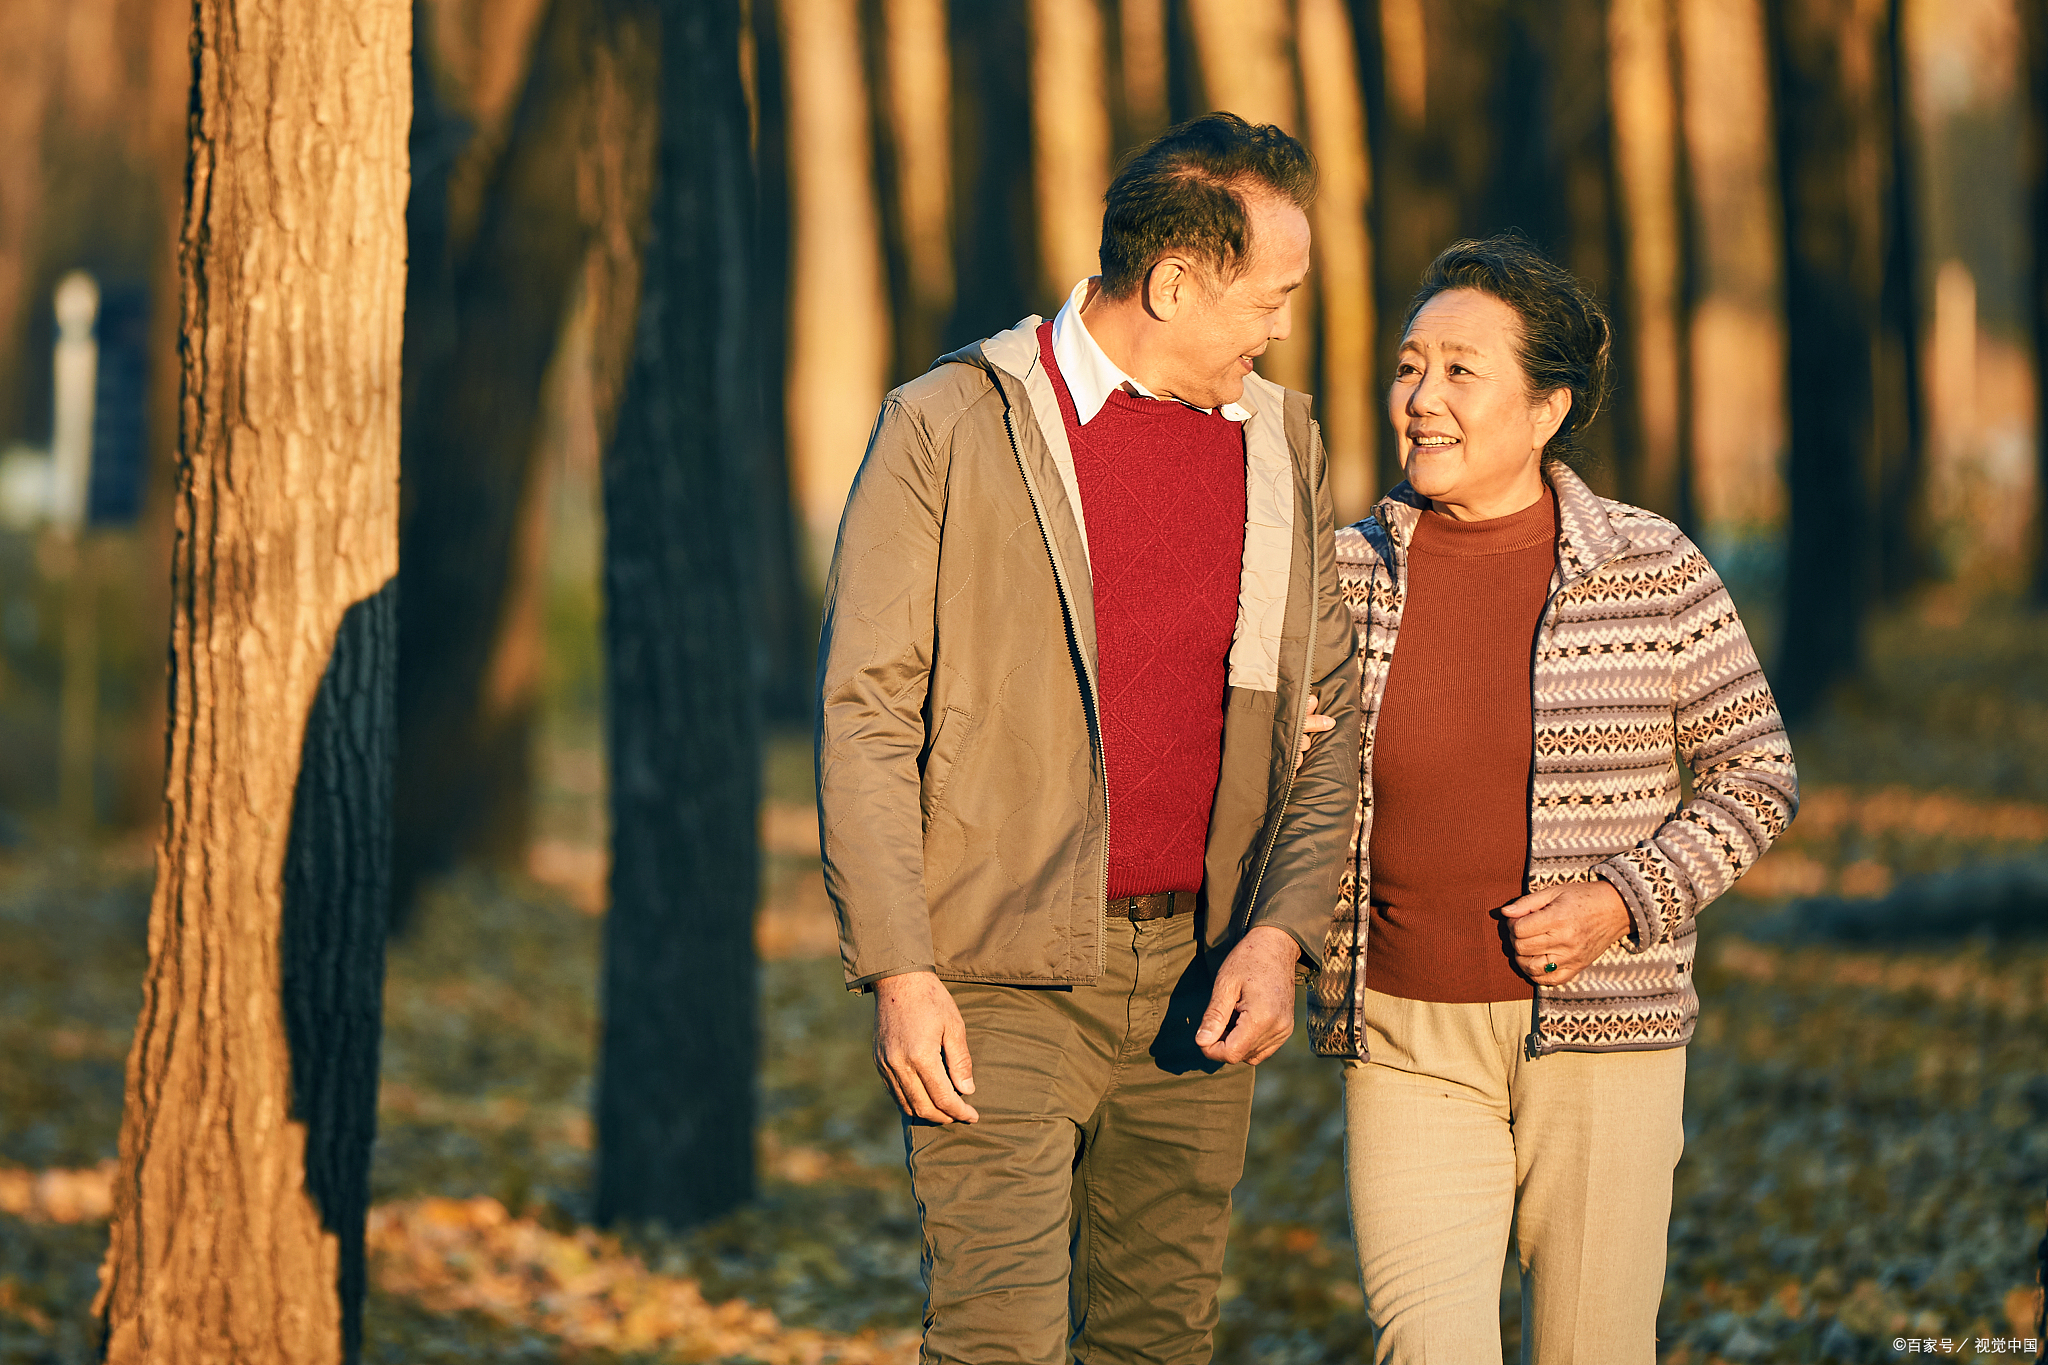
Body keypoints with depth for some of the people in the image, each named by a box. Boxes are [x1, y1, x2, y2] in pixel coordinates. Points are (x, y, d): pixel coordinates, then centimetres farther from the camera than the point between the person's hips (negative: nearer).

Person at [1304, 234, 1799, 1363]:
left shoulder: (1654, 573, -2)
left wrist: (1626, 902, -10)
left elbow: (1755, 771, 4)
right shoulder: (1349, 576, 3)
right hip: (1407, 1043, 1)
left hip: (1603, 1041, -1)